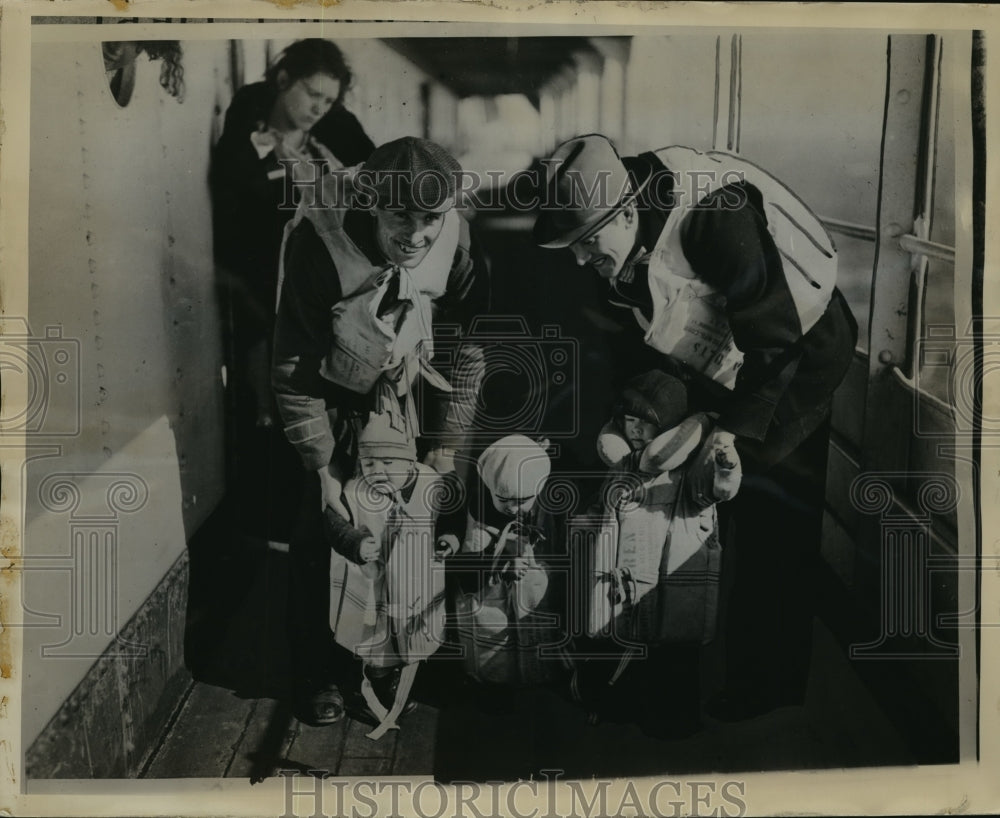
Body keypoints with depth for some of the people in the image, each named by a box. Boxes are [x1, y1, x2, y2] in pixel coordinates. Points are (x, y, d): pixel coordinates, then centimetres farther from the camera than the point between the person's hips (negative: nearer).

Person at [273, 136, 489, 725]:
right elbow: (294, 367, -20)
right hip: (333, 405, -2)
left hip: (409, 401, 2)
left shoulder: (457, 245, -21)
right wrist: (322, 468, -18)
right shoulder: (319, 246, -29)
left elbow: (466, 351, -7)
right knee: (320, 540, 1)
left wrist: (446, 448, -7)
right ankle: (319, 672, 22)